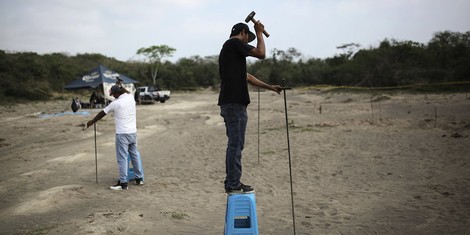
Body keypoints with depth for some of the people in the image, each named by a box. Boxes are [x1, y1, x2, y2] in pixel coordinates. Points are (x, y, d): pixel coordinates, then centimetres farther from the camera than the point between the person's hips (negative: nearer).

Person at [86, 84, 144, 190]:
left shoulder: (115, 103, -12)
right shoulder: (131, 97, 2)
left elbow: (102, 113, 2)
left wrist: (91, 122, 15)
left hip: (122, 134, -7)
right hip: (133, 132, 7)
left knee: (122, 159, -3)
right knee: (135, 155, 15)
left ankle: (123, 183, -1)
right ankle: (139, 178, 22)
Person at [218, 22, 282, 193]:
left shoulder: (228, 48, 25)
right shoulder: (235, 43, -4)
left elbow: (247, 77, 27)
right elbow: (261, 54, -10)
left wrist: (270, 87, 28)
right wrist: (259, 33, 5)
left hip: (230, 102, 10)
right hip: (234, 102, -10)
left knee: (235, 144, 14)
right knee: (236, 144, -6)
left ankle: (232, 182, 19)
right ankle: (233, 184, -1)